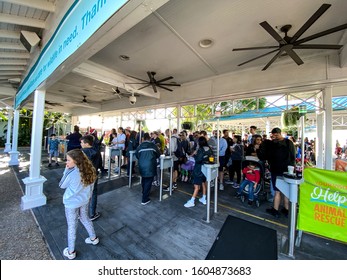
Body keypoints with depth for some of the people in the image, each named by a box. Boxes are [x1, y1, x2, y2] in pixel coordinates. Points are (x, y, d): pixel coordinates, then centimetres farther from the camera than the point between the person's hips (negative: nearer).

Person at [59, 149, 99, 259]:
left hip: (72, 203, -5)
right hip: (84, 200, 6)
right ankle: (93, 238, 45)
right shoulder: (89, 170, -13)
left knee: (72, 226, 14)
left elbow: (62, 185, -10)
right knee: (85, 218, 27)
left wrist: (66, 170, -12)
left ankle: (70, 252, 34)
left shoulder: (72, 174, -30)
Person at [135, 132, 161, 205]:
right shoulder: (153, 145, -3)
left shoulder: (140, 146, 1)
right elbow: (158, 154, 5)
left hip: (142, 166, 4)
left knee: (144, 179, 25)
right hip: (150, 166, -3)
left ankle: (144, 192, 46)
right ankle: (145, 200, 10)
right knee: (148, 182, 5)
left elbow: (136, 155, 11)